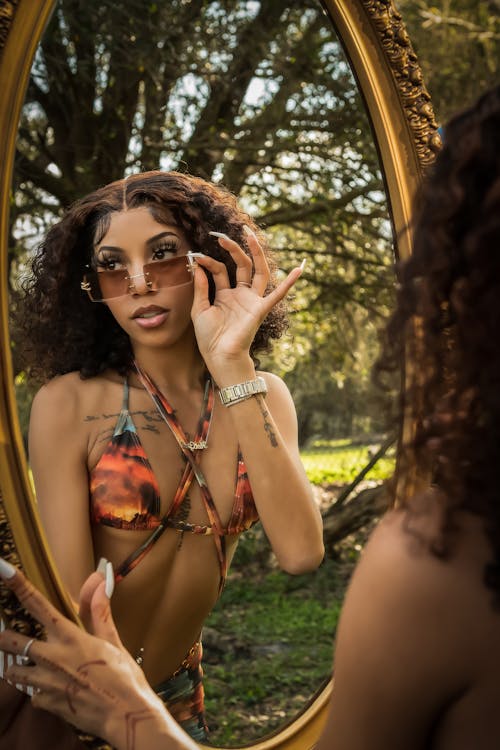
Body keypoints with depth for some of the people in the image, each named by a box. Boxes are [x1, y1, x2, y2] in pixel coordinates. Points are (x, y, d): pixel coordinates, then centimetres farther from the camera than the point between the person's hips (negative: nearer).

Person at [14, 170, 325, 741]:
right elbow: (72, 601, -18)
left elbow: (300, 553, -22)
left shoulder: (263, 397, -6)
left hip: (178, 692, 4)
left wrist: (233, 369, -26)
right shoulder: (70, 403, -18)